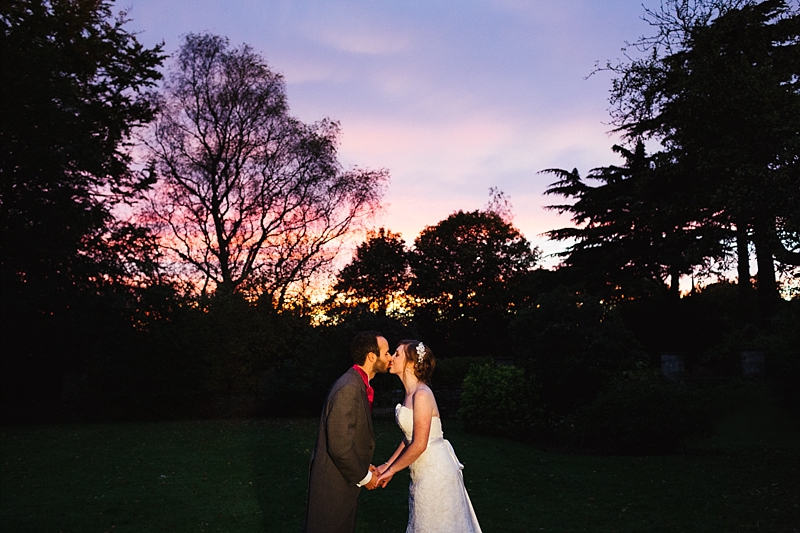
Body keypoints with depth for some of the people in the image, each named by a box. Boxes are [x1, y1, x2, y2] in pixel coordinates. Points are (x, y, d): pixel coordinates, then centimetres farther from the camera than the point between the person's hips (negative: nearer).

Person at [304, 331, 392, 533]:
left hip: (344, 477, 9)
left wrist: (364, 466, 8)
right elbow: (340, 447, -27)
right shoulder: (348, 389, -26)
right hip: (333, 483, -9)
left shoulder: (358, 384, 5)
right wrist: (364, 477, -14)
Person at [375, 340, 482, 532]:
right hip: (424, 471, 9)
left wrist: (391, 470, -11)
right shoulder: (411, 393, 7)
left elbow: (419, 445, -22)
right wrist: (388, 464, 9)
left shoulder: (422, 394, -21)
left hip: (434, 471, -9)